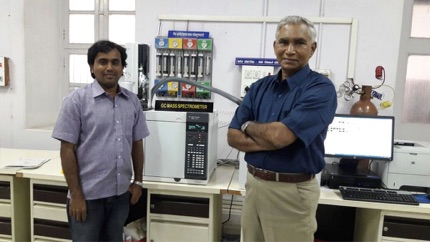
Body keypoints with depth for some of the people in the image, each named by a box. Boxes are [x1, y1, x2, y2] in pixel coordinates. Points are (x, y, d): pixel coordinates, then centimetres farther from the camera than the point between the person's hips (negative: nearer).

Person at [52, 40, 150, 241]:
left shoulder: (132, 101, 4)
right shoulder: (77, 100, -8)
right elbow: (67, 150, -9)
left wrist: (138, 181, 8)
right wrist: (75, 194, -11)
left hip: (121, 193, 4)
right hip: (88, 194, -4)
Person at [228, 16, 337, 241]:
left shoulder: (321, 89, -12)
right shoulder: (259, 87, 5)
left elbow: (280, 135, -23)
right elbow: (233, 136, 0)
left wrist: (249, 126, -4)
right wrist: (269, 141, -16)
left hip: (292, 191, -5)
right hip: (253, 184, 5)